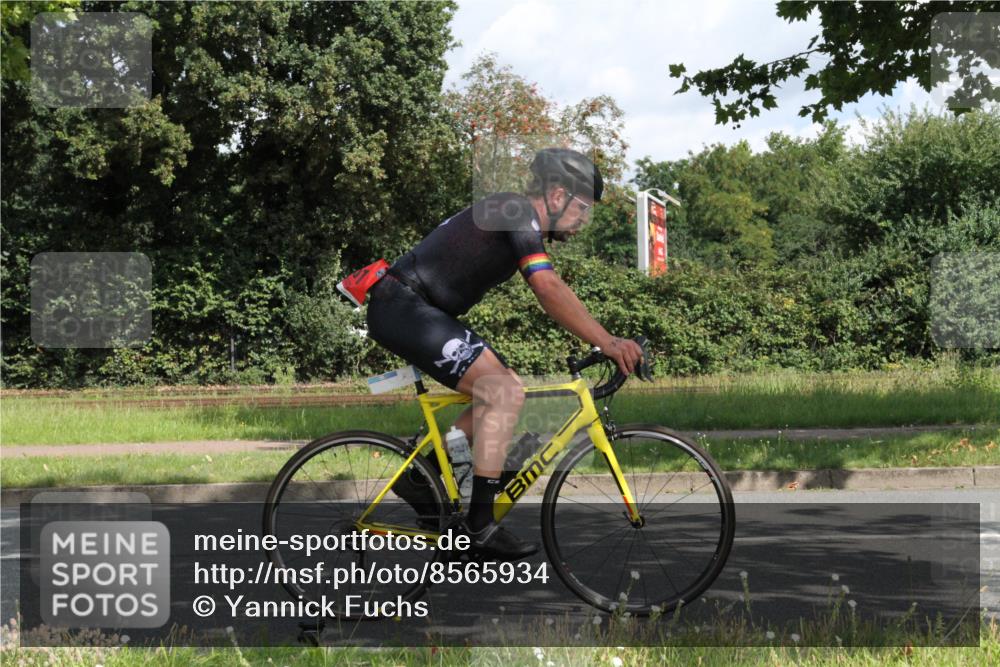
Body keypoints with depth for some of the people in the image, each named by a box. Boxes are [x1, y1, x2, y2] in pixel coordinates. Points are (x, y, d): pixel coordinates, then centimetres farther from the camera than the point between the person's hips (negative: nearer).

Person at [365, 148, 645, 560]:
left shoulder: (520, 225, 18)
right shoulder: (517, 212, -13)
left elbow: (553, 300, 23)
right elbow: (549, 289, -24)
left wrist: (607, 342, 16)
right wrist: (607, 343, -28)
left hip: (411, 311, 11)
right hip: (402, 307, -11)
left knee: (501, 392, 11)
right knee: (506, 392, -18)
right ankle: (479, 525, -17)